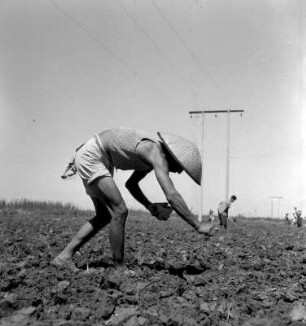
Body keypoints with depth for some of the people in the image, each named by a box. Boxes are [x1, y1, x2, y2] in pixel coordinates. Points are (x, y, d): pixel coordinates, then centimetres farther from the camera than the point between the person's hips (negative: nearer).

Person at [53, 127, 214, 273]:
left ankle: (64, 256, 16)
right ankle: (120, 269, -2)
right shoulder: (158, 155, -23)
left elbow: (130, 184, 19)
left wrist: (149, 205, 4)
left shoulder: (152, 157, 7)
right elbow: (172, 196, -35)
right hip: (90, 156, -10)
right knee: (119, 211, -13)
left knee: (104, 216, 14)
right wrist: (198, 226, -29)